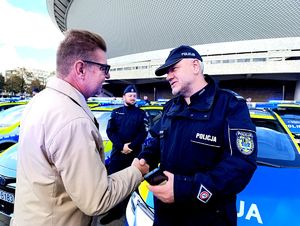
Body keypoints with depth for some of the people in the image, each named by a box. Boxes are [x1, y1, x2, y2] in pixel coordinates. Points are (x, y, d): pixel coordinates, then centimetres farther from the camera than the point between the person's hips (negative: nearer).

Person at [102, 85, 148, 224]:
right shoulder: (116, 112, 9)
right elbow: (109, 131, -1)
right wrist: (121, 146, -13)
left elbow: (143, 133, -3)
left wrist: (131, 146, -15)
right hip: (117, 152, 1)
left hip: (134, 153, -1)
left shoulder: (141, 114, 6)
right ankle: (114, 211, 18)